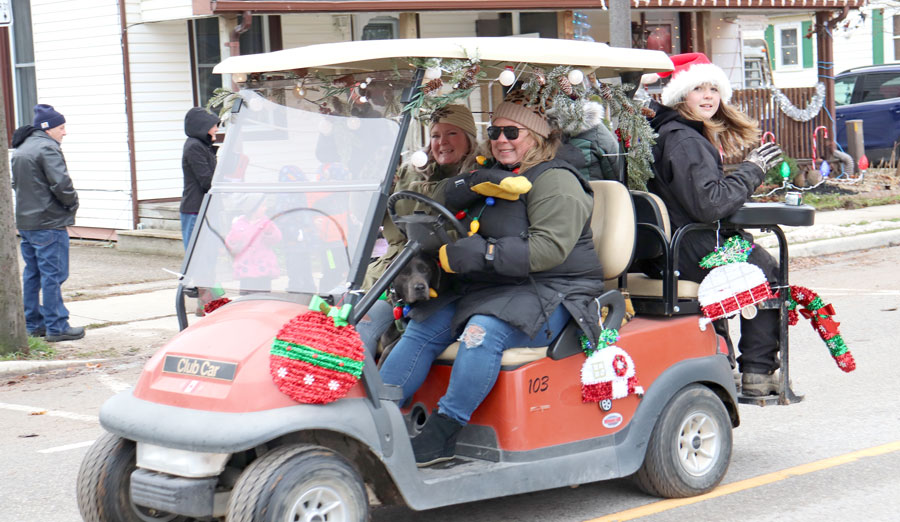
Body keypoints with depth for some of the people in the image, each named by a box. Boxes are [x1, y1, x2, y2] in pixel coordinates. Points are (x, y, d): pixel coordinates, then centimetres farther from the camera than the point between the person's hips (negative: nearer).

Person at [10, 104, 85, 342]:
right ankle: (56, 327, -4)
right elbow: (61, 183, -23)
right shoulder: (47, 148, -15)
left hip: (25, 222, 9)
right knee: (53, 274, -5)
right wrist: (72, 203, -7)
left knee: (32, 274, 15)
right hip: (49, 224, -9)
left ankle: (33, 324, 21)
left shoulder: (19, 150, 16)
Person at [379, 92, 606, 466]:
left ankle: (442, 433, -30)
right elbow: (442, 197, 10)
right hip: (489, 287, 8)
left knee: (483, 332, -34)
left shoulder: (554, 182, -6)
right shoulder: (496, 176, 21)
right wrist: (479, 183, -11)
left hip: (550, 295, -8)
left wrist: (480, 253, -26)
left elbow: (549, 248, -20)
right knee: (423, 327, -9)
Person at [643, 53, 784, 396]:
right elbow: (709, 204, -27)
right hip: (690, 255, -10)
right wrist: (753, 169, -15)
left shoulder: (661, 132, 13)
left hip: (659, 252, 10)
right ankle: (757, 372, 9)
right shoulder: (684, 140, -19)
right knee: (767, 272, 9)